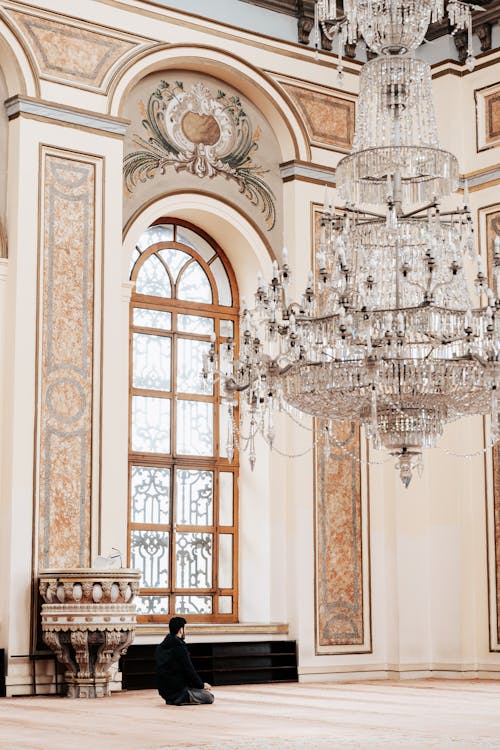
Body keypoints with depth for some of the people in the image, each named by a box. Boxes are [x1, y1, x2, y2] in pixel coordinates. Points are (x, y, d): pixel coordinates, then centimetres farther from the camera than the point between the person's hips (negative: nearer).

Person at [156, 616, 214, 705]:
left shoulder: (160, 647, 9)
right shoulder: (179, 646, -16)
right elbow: (189, 670, -13)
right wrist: (202, 685, 3)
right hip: (178, 690, -9)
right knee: (209, 697, 1)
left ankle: (172, 699, 11)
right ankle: (180, 699, -12)